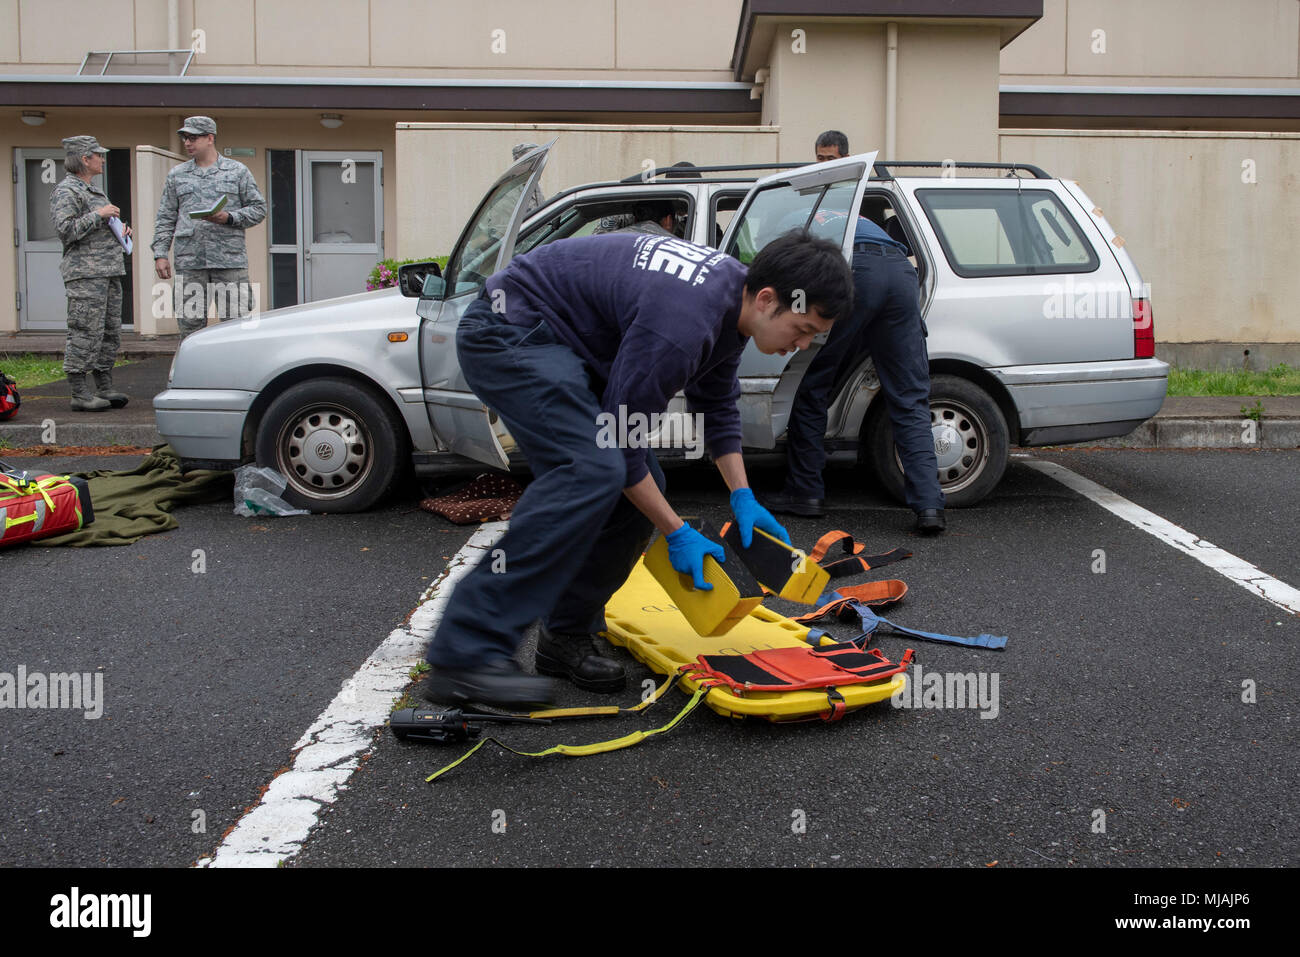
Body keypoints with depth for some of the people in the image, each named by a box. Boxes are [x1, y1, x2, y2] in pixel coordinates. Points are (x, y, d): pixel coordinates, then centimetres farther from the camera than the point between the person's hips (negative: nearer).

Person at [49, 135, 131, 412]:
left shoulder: (94, 190, 23)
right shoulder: (65, 191, -6)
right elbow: (66, 230, -18)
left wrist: (119, 230, 14)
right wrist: (99, 214, -15)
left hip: (109, 272, 9)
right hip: (85, 274, -9)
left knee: (110, 333, 9)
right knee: (86, 334, -10)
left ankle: (105, 388, 16)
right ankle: (79, 394, -6)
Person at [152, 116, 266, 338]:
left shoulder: (237, 171, 9)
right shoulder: (177, 175, 16)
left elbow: (259, 208, 7)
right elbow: (165, 219, 16)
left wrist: (229, 218, -10)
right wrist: (160, 254, 6)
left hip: (230, 261, -2)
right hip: (189, 263, 2)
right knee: (190, 324, 2)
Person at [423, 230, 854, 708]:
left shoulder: (733, 294, -1)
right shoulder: (681, 325, -32)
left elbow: (717, 404, 14)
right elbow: (619, 440, -25)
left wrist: (743, 498, 7)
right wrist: (677, 535, -16)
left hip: (569, 344, 10)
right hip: (508, 331, -10)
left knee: (641, 487, 0)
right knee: (592, 469, -29)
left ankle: (567, 634, 10)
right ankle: (467, 655, -29)